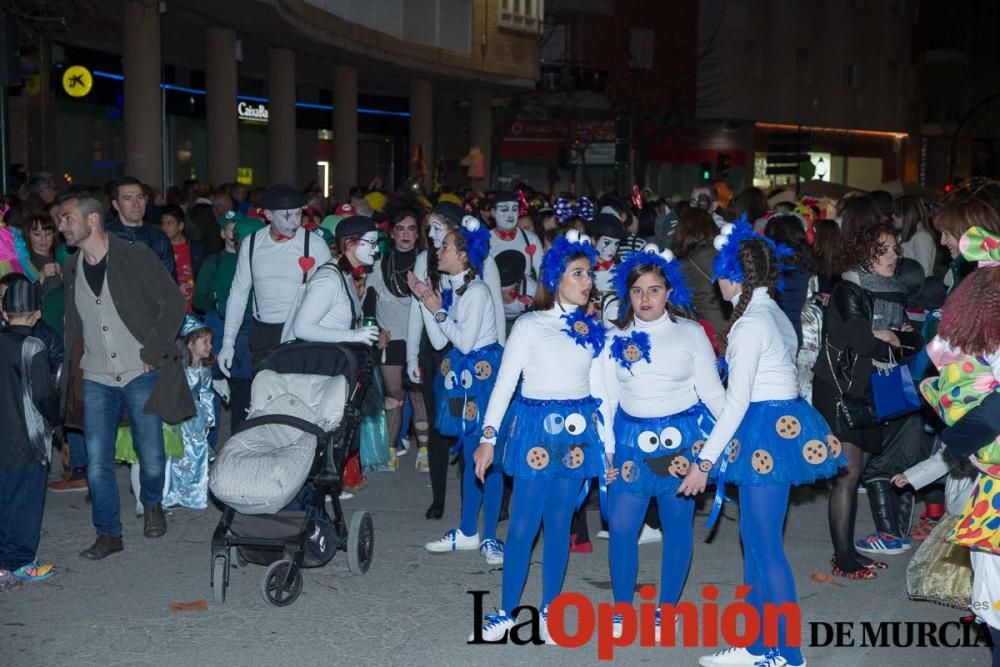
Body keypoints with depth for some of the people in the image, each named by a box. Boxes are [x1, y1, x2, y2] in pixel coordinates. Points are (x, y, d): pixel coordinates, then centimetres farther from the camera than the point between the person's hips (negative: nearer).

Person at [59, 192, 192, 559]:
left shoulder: (136, 257, -7)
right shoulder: (71, 268, 9)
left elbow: (173, 305, -7)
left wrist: (151, 354, -11)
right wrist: (74, 374, 10)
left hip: (141, 374, -4)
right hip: (96, 378, 4)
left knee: (151, 456, 1)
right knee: (97, 462, -1)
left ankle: (153, 506, 32)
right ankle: (108, 534, 13)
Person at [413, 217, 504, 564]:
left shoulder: (477, 291, -14)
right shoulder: (451, 290, 10)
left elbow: (465, 341, -19)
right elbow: (439, 342, 7)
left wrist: (438, 312, -11)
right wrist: (425, 302, 2)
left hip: (483, 375, -8)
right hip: (462, 377, 9)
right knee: (469, 453, 14)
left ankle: (489, 537, 4)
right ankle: (467, 532, 22)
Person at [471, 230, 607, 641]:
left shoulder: (594, 330, 8)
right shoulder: (530, 325, -4)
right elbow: (505, 382, -5)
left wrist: (606, 440, 10)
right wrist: (488, 437, -9)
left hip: (578, 430, 3)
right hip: (536, 427, -3)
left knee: (560, 522, 8)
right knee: (523, 523, -2)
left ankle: (549, 610, 19)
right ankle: (507, 611, 11)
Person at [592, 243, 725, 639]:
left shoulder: (691, 333, 0)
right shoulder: (616, 338, 5)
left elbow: (711, 390, 2)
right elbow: (605, 396, 8)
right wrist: (605, 447, 3)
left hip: (683, 438, -1)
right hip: (632, 439, 2)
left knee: (678, 525, 4)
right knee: (621, 525, -2)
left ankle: (667, 609, 19)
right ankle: (622, 610, 14)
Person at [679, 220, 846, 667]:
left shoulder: (751, 323, -15)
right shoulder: (775, 314, 12)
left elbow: (737, 401, -19)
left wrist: (705, 460, -16)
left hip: (766, 430, -10)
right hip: (784, 423, 10)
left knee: (765, 545, -2)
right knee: (755, 540, 15)